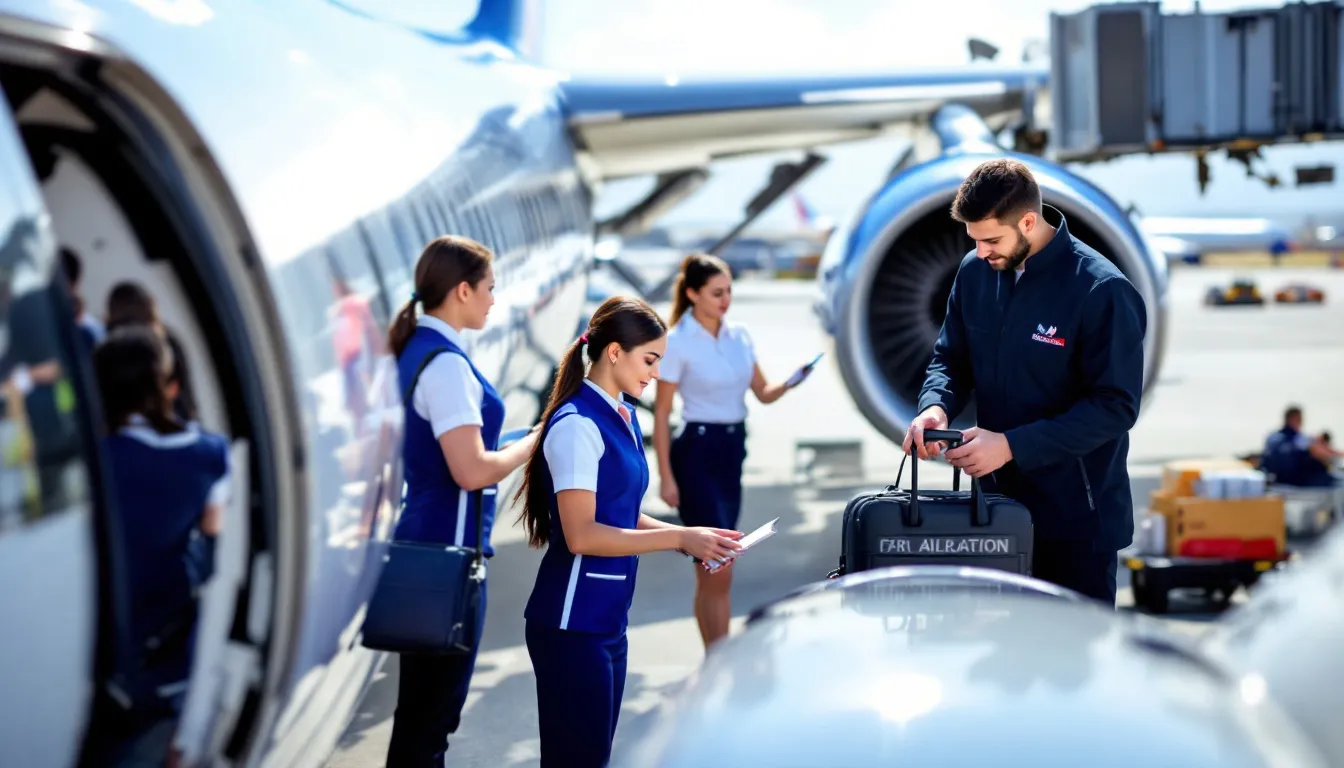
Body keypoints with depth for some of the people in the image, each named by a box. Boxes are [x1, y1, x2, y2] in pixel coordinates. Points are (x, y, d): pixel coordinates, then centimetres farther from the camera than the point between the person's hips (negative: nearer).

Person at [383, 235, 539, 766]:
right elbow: (471, 471, -25)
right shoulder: (445, 363, -18)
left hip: (421, 538, 10)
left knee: (421, 701, 18)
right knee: (433, 706, -1)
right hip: (447, 548, -10)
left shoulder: (415, 350, 10)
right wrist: (532, 444, -10)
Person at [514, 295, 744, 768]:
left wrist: (689, 538, 2)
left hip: (609, 619, 9)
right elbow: (581, 534, -22)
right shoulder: (577, 425, -17)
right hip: (573, 622, -9)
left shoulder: (624, 417, 10)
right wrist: (680, 538, -20)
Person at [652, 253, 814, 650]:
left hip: (732, 452, 6)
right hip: (697, 452, -6)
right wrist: (666, 476, -11)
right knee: (719, 568, -10)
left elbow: (764, 392, 13)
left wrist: (790, 382, -10)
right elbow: (661, 413, -7)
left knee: (712, 570, 10)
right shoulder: (678, 342, -9)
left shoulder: (739, 336, 8)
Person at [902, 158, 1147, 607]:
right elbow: (950, 359, 11)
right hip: (998, 503, 6)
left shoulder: (1101, 291, -18)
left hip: (1077, 518, -5)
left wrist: (1012, 446, -24)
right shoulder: (974, 272, 1)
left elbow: (1115, 406, -19)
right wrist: (935, 406, -13)